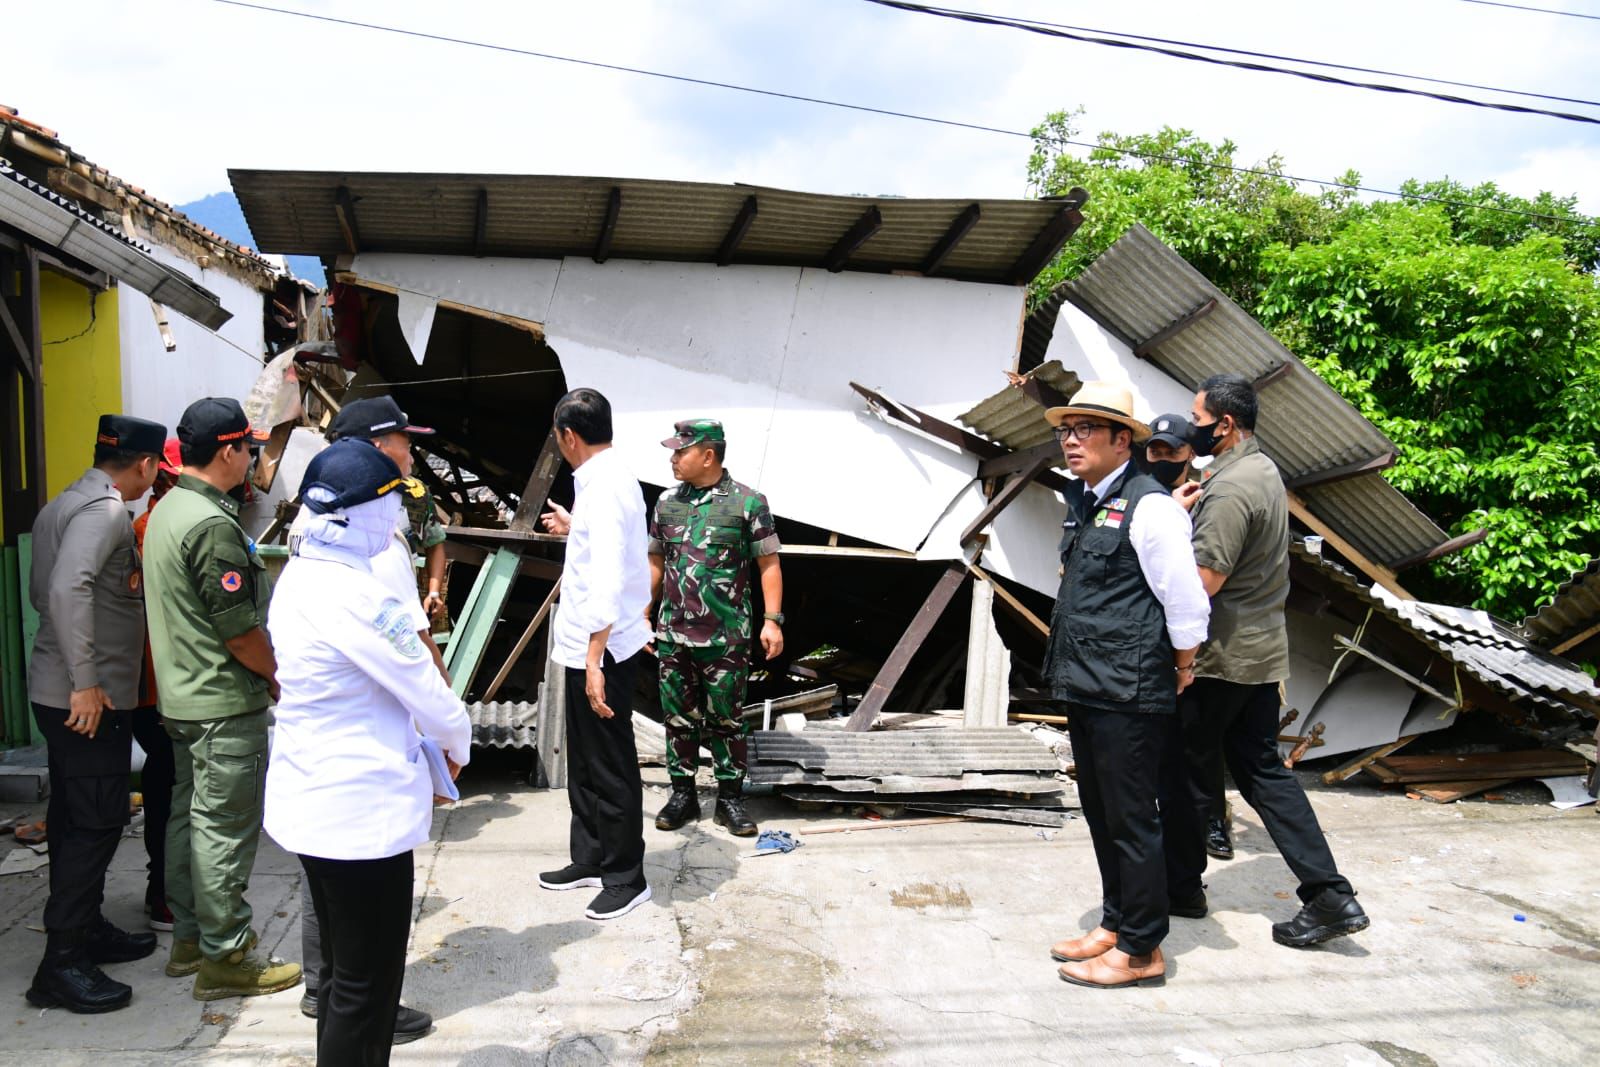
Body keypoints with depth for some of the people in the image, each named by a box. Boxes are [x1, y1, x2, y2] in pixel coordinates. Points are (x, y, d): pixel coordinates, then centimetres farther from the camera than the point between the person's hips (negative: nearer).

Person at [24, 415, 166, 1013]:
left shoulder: (63, 506, 15)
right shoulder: (106, 510, -16)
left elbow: (41, 592, 22)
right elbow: (68, 588, -28)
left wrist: (124, 583, 21)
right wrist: (86, 681, -27)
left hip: (60, 691, 10)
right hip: (89, 695, -10)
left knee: (74, 817, 17)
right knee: (98, 821, -5)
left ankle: (86, 930, 29)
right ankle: (62, 965, 1)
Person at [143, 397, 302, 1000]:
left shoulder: (166, 511, 10)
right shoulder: (212, 525, -21)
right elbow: (238, 629, -22)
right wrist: (277, 674, -5)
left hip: (182, 696, 10)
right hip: (225, 703, -10)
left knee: (190, 816, 18)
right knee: (225, 827, -1)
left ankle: (190, 938, 30)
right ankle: (225, 958, 9)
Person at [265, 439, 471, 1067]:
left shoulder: (301, 574, 5)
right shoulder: (355, 595, -24)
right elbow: (429, 693, -18)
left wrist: (425, 751, 10)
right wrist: (457, 744, 3)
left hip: (312, 801, 10)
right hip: (361, 810, -10)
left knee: (343, 966, 23)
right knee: (366, 987, 6)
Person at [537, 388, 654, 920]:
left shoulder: (603, 488, -21)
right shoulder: (610, 477, 10)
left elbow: (607, 580, -27)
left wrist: (595, 661, -28)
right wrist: (573, 530, 33)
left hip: (600, 651, -10)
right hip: (586, 647, 10)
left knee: (610, 767, 3)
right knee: (584, 761, 20)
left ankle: (626, 878, 17)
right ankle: (590, 860, 34)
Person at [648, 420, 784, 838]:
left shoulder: (748, 502, -5)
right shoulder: (667, 502, 8)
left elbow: (769, 565, -4)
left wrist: (772, 620, -10)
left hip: (726, 638, -4)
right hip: (672, 635, 4)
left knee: (726, 718, 5)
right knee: (679, 717, 10)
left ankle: (730, 799, 17)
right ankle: (682, 795, 23)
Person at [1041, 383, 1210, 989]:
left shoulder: (1149, 507, -15)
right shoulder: (1083, 503, 12)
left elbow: (1186, 603, -15)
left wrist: (1180, 674, -5)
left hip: (1128, 695, -9)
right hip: (1084, 688, 9)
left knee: (1130, 819, 2)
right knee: (1100, 815, 19)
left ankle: (1140, 951, 18)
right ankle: (1116, 924, 35)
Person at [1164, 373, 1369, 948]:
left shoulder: (1230, 488, -20)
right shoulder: (1263, 469, 12)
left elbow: (1203, 581, -25)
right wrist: (1190, 510, 8)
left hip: (1221, 657, -10)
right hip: (1261, 649, 10)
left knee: (1185, 772, 6)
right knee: (1263, 769, 12)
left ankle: (1182, 884, 21)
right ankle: (1329, 894, 11)